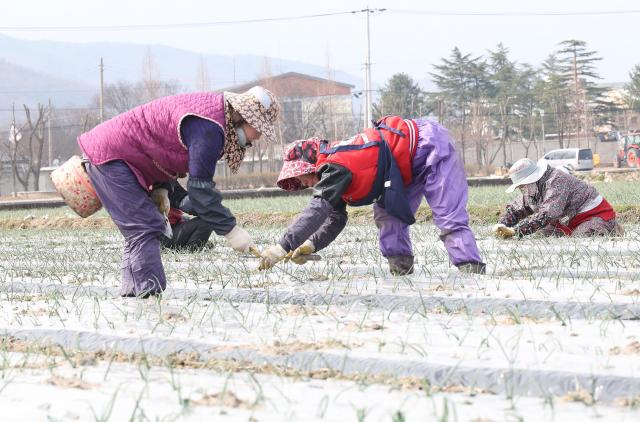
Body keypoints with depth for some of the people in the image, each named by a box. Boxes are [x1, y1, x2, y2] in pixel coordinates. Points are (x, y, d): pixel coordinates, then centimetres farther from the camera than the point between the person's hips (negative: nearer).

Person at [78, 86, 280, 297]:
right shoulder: (208, 128, -24)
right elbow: (200, 187, -24)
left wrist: (160, 188, 6)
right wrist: (230, 229, -21)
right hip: (110, 155, -11)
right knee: (144, 229, -14)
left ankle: (132, 294, 16)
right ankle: (149, 292, -17)